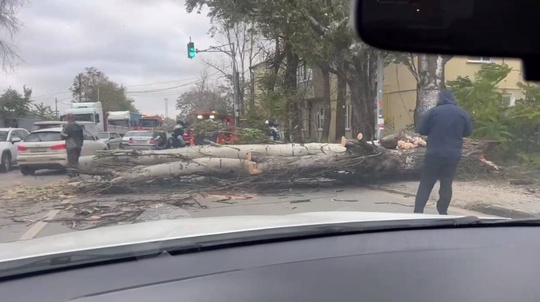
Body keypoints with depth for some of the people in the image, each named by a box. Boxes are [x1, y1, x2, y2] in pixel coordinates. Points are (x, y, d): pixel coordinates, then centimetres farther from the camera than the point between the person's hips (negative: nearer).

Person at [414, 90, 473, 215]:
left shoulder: (434, 111, -4)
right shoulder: (462, 113, 5)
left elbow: (421, 130, -2)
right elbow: (468, 132, 16)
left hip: (434, 154, -2)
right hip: (453, 155, 2)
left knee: (426, 184, 3)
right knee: (446, 184, 10)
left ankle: (418, 211, -3)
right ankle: (443, 212, 14)